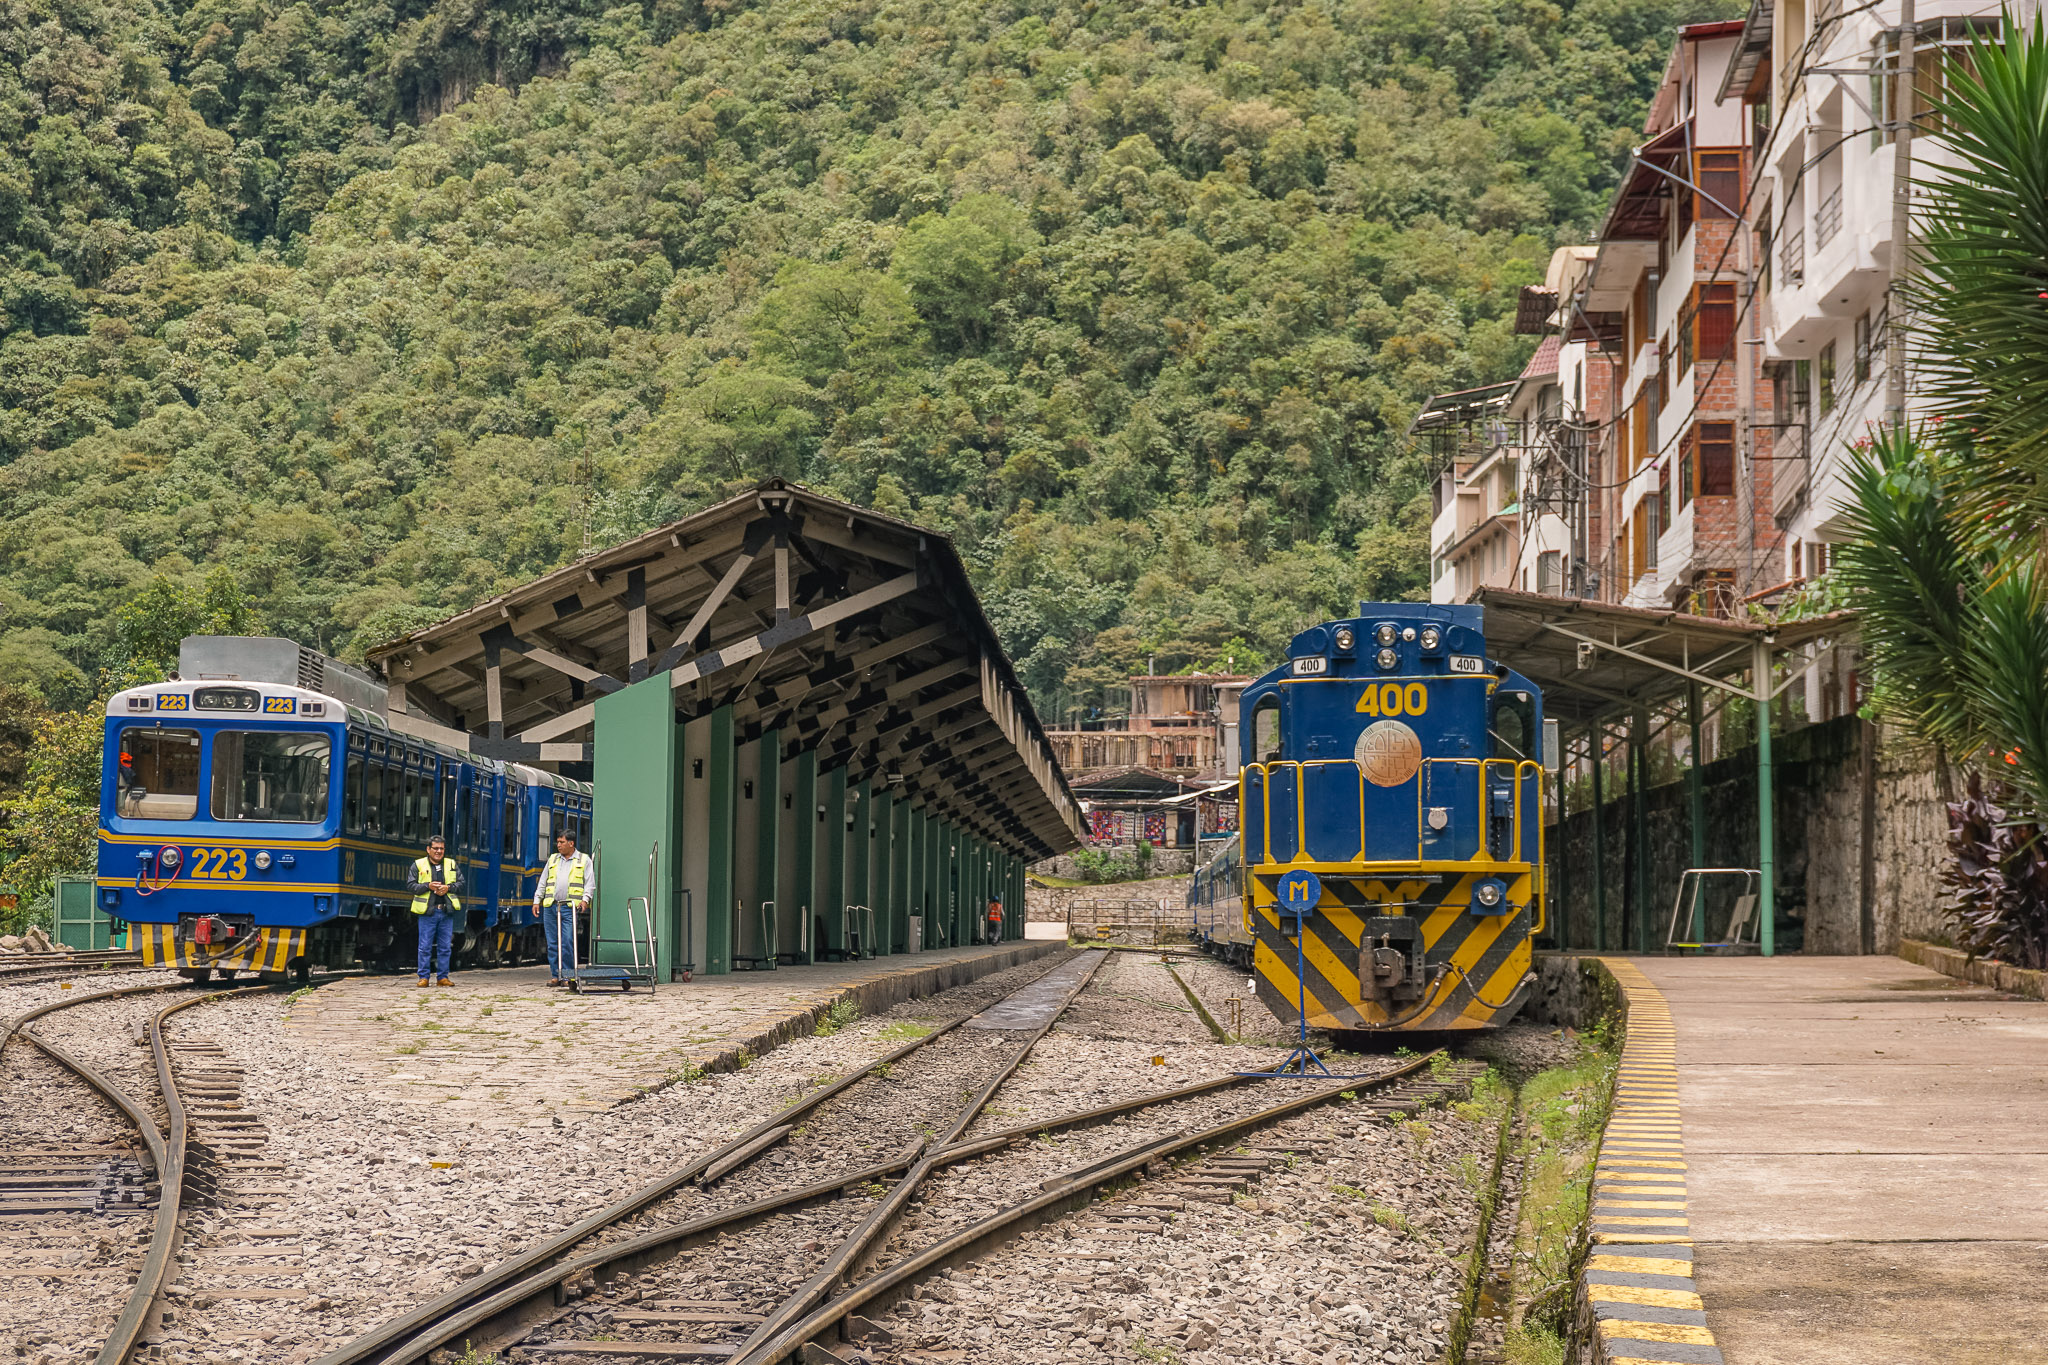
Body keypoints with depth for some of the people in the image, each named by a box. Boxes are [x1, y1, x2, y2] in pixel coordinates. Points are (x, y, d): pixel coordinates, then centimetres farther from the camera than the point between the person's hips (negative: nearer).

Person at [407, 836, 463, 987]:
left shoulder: (452, 865, 12)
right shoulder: (418, 865, 5)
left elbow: (461, 884, 10)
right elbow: (410, 886, -1)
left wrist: (448, 888, -9)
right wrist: (428, 886, -14)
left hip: (447, 912, 2)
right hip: (427, 912, -2)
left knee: (445, 947, 5)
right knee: (425, 946, -2)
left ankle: (443, 977, 11)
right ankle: (424, 977, 4)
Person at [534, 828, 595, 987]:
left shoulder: (583, 860, 9)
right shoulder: (553, 859, 20)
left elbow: (590, 882, 3)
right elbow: (542, 882, 22)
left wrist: (585, 899, -11)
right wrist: (537, 900, 14)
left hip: (569, 907, -4)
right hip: (550, 906, 4)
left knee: (567, 942, -11)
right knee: (552, 943, 2)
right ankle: (555, 975, 7)